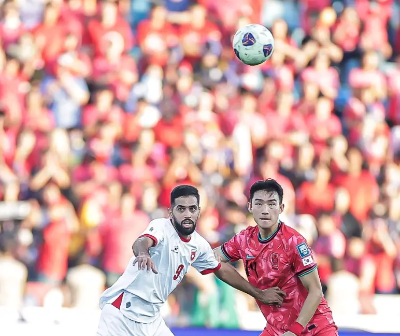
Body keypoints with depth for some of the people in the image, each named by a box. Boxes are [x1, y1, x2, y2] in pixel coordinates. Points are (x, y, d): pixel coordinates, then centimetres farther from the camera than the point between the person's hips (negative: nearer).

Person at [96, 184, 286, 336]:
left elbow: (222, 270, 23)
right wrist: (143, 253, -62)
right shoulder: (161, 227, -15)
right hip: (121, 312, -7)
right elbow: (142, 242, -37)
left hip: (151, 319, 7)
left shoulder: (199, 245, 6)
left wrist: (258, 294, 26)